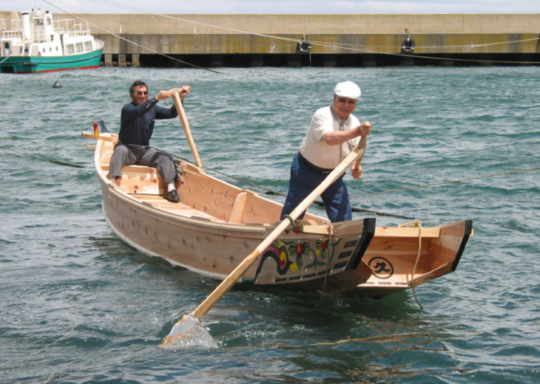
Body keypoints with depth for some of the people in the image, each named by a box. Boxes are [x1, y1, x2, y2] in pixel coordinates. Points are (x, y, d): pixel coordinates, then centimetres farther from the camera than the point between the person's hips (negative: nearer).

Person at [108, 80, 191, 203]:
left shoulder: (152, 109, 8)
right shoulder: (127, 109, -12)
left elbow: (172, 113, -5)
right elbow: (139, 111, -35)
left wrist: (180, 98, -22)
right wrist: (157, 98, -46)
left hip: (145, 151, 5)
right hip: (127, 149, -5)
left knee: (165, 157, -19)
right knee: (120, 150, -37)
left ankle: (171, 188, -30)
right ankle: (112, 181, -48)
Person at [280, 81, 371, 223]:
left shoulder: (354, 122, -1)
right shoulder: (322, 115, -22)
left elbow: (354, 149, 7)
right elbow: (329, 138, -40)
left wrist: (355, 165, -15)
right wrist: (356, 132, -51)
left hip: (333, 175, 5)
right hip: (306, 172, -5)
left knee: (344, 219, 1)